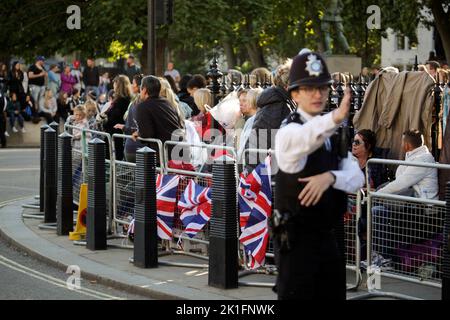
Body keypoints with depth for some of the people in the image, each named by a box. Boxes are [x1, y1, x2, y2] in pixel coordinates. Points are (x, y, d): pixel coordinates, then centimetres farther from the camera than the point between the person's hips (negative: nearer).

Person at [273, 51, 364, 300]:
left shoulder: (332, 133, 11)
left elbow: (357, 177, 1)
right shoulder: (289, 131, -13)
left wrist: (330, 177, -21)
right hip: (297, 241, -7)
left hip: (329, 238, 7)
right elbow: (305, 137, -39)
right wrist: (336, 117, -59)